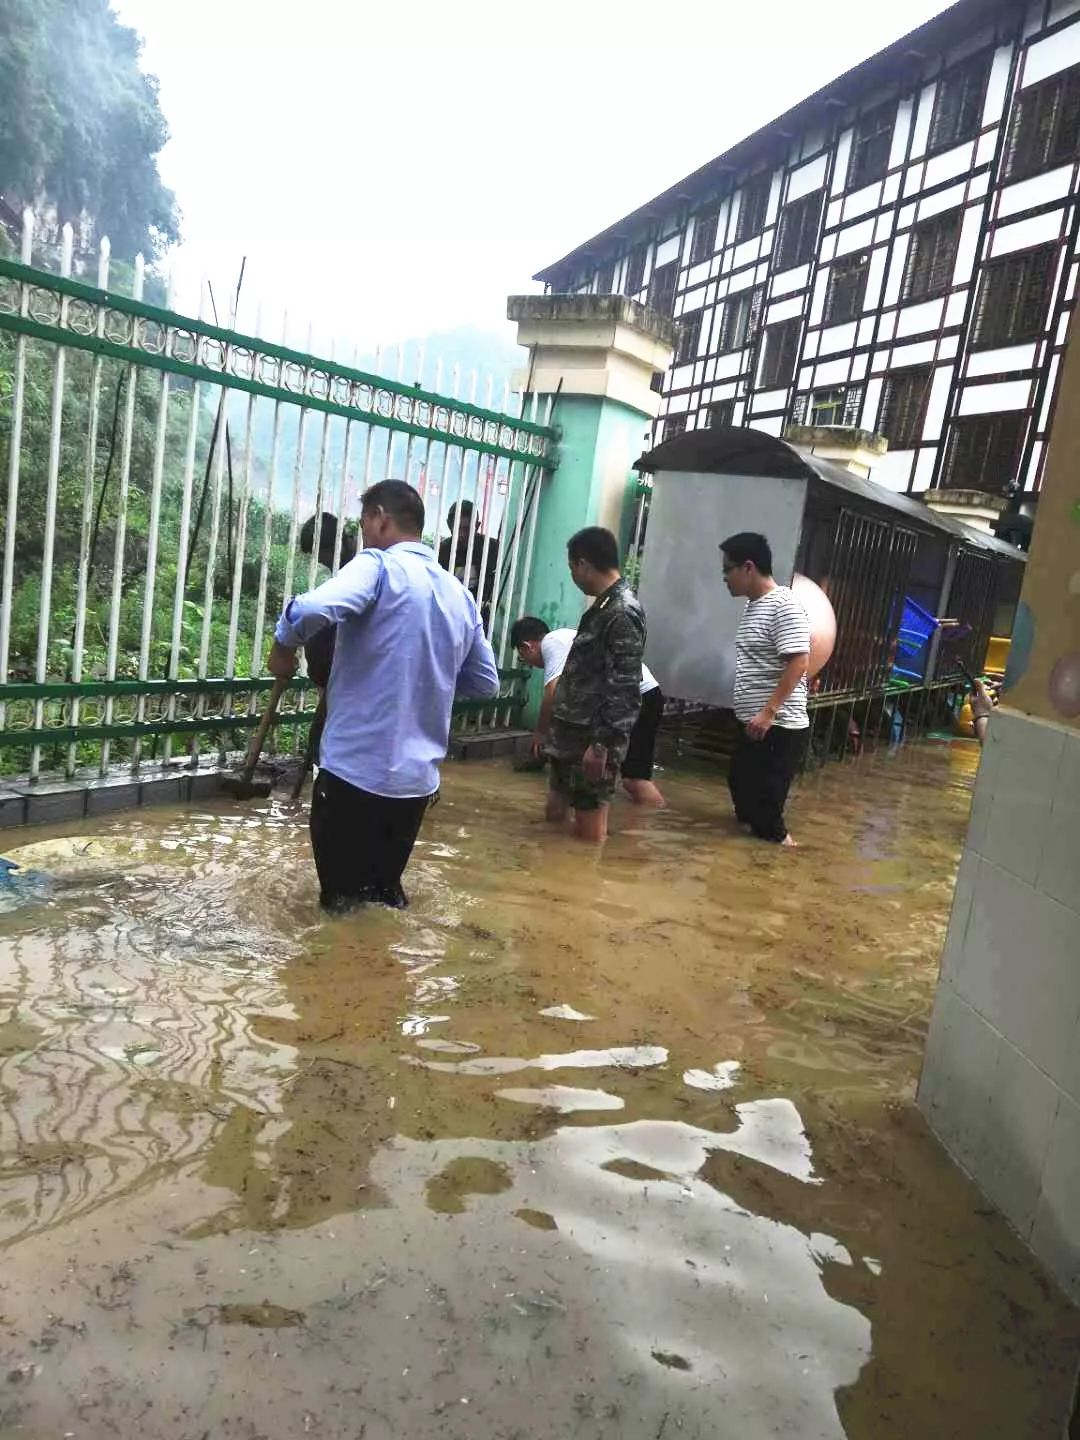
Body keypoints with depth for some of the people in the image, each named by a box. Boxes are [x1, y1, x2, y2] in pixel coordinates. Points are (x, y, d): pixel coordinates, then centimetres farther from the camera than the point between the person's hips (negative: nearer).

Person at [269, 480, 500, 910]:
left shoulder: (379, 567, -8)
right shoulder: (460, 594, 11)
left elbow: (313, 609, -28)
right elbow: (485, 683, 17)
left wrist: (284, 646, -8)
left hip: (356, 769, -6)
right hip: (419, 777, 6)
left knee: (341, 897, 8)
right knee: (385, 894, 21)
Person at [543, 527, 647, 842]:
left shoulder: (623, 613, -18)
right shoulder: (603, 605, 12)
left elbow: (624, 690, -23)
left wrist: (602, 744, -24)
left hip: (593, 738, -10)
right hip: (572, 733, 10)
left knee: (589, 827, 1)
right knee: (556, 811, 17)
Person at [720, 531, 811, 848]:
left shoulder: (784, 606, -16)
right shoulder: (753, 606, 14)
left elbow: (798, 662, -23)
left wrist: (769, 712, -26)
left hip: (779, 727, -10)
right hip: (753, 724, 10)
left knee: (766, 797, -4)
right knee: (742, 785, 17)